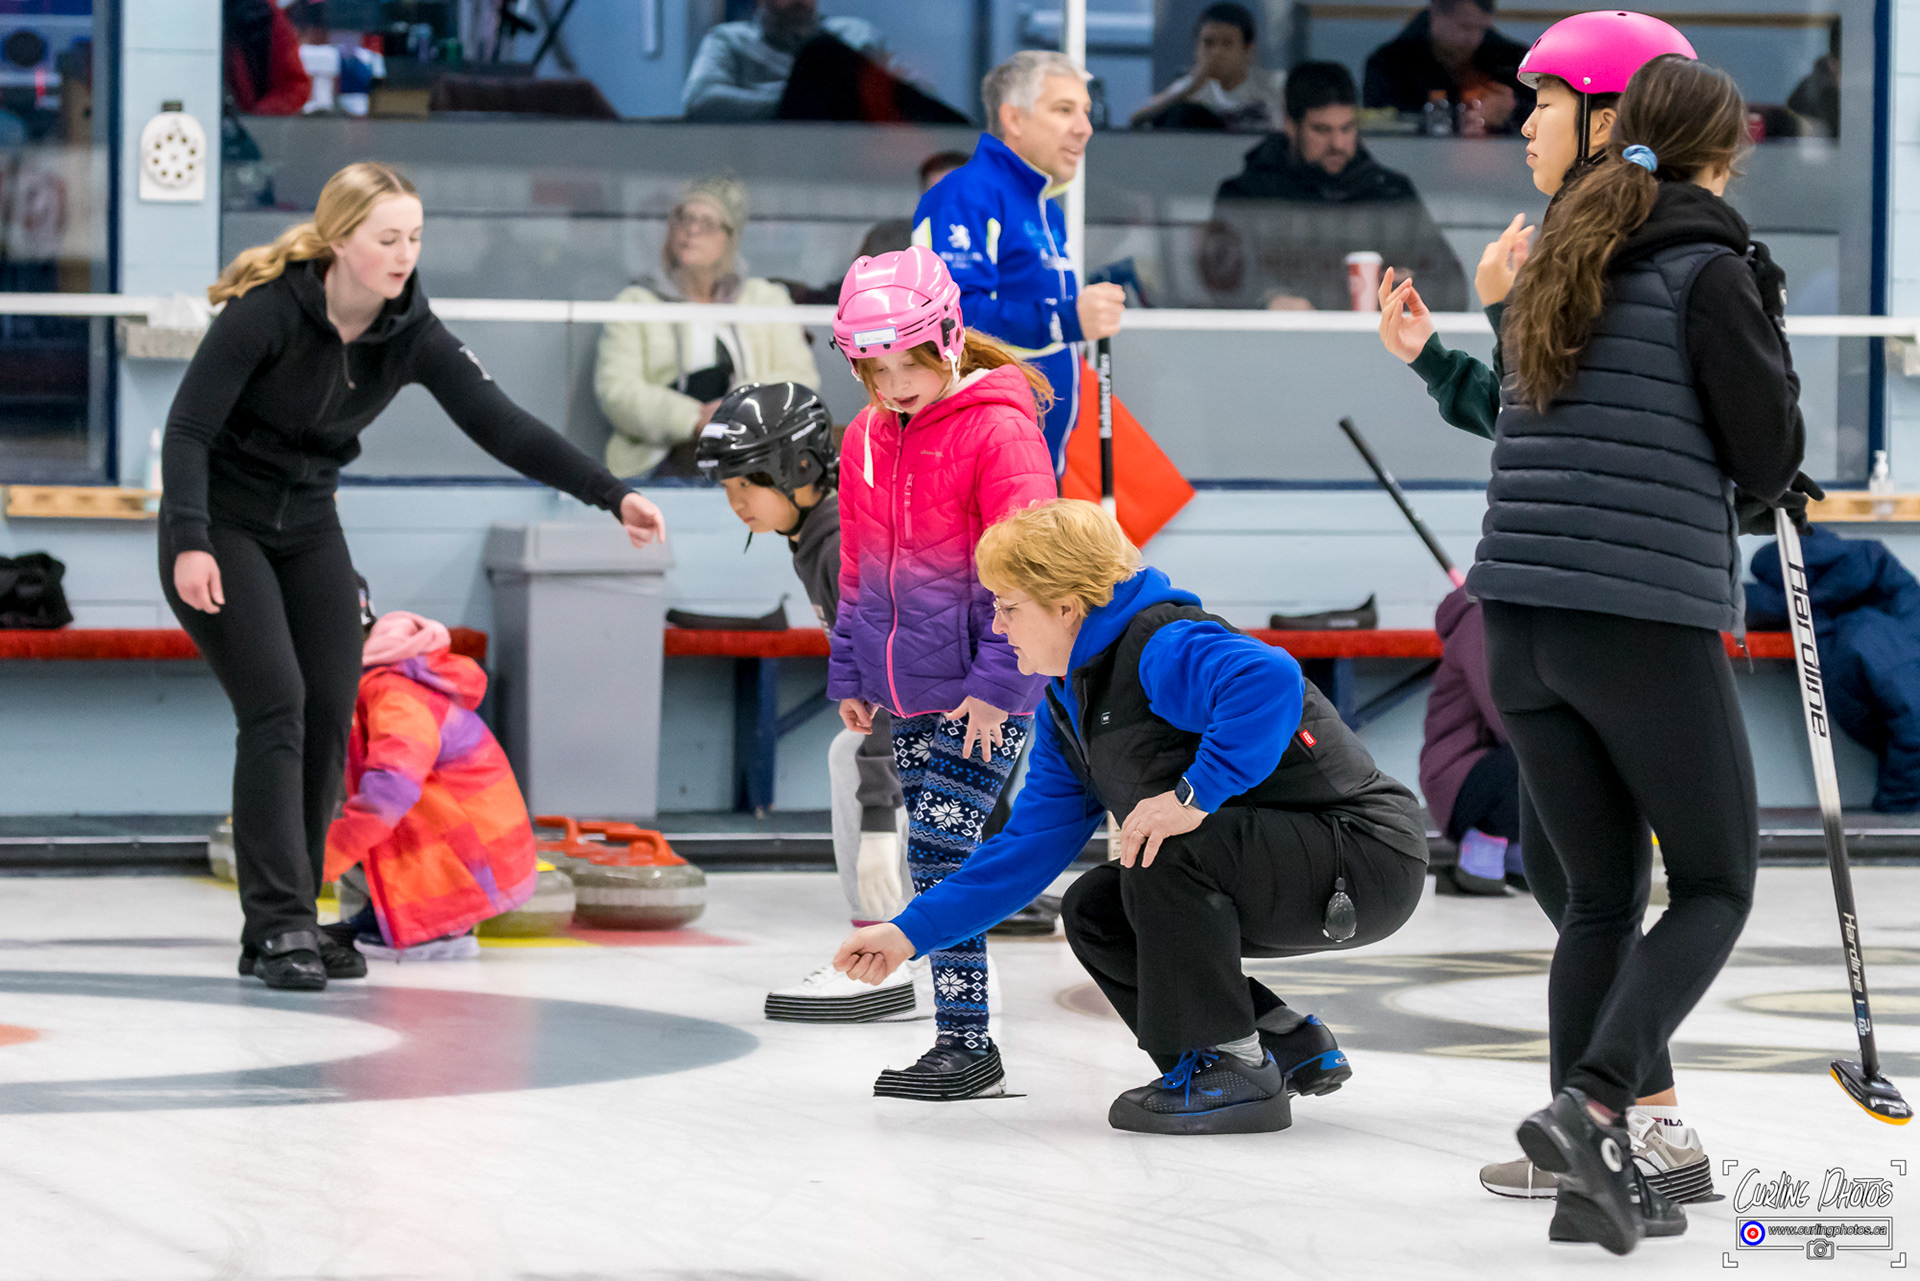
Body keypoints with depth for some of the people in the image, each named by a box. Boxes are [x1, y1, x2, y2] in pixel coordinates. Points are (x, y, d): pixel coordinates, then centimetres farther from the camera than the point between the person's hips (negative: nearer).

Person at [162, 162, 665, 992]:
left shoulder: (411, 333, -10)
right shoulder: (267, 309, -23)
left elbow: (502, 425, -16)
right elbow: (188, 428, -23)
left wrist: (611, 496, -26)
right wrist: (190, 544, -35)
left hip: (308, 526, 6)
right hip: (221, 525, -6)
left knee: (330, 716, 0)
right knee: (277, 705, -16)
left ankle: (284, 927, 9)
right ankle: (278, 927, -15)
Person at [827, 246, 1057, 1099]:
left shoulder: (1000, 428, -13)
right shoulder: (865, 437, 9)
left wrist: (997, 680, -19)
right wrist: (851, 675, 16)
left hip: (985, 688, -7)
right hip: (908, 688, 7)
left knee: (939, 850, -14)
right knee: (937, 855, 8)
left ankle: (965, 1043, -10)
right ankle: (965, 1043, 13)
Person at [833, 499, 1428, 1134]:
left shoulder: (1164, 647, -21)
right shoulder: (1067, 710, 10)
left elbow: (1270, 679, -41)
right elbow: (1030, 847, 13)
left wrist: (1199, 793, -41)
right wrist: (911, 932, 8)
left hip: (1368, 854, -10)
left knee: (1165, 849, -27)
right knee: (1093, 912, 8)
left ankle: (1228, 1065, -14)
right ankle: (1286, 1044, 13)